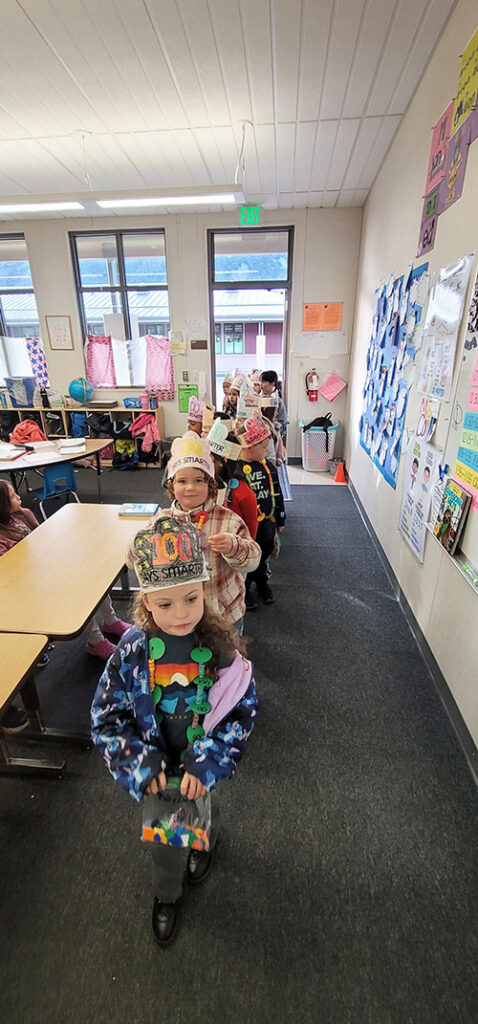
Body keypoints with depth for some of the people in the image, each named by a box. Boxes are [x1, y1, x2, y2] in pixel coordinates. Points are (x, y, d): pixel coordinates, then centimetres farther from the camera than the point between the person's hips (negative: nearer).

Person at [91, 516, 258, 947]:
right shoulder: (132, 653, -24)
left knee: (202, 809, 30)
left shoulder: (221, 649, -26)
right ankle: (167, 895, 56)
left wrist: (206, 764, -21)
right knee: (164, 833, 21)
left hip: (204, 763, 0)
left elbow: (243, 711, -17)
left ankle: (204, 844, 67)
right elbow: (106, 716, -13)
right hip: (156, 768, 0)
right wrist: (142, 764, -19)